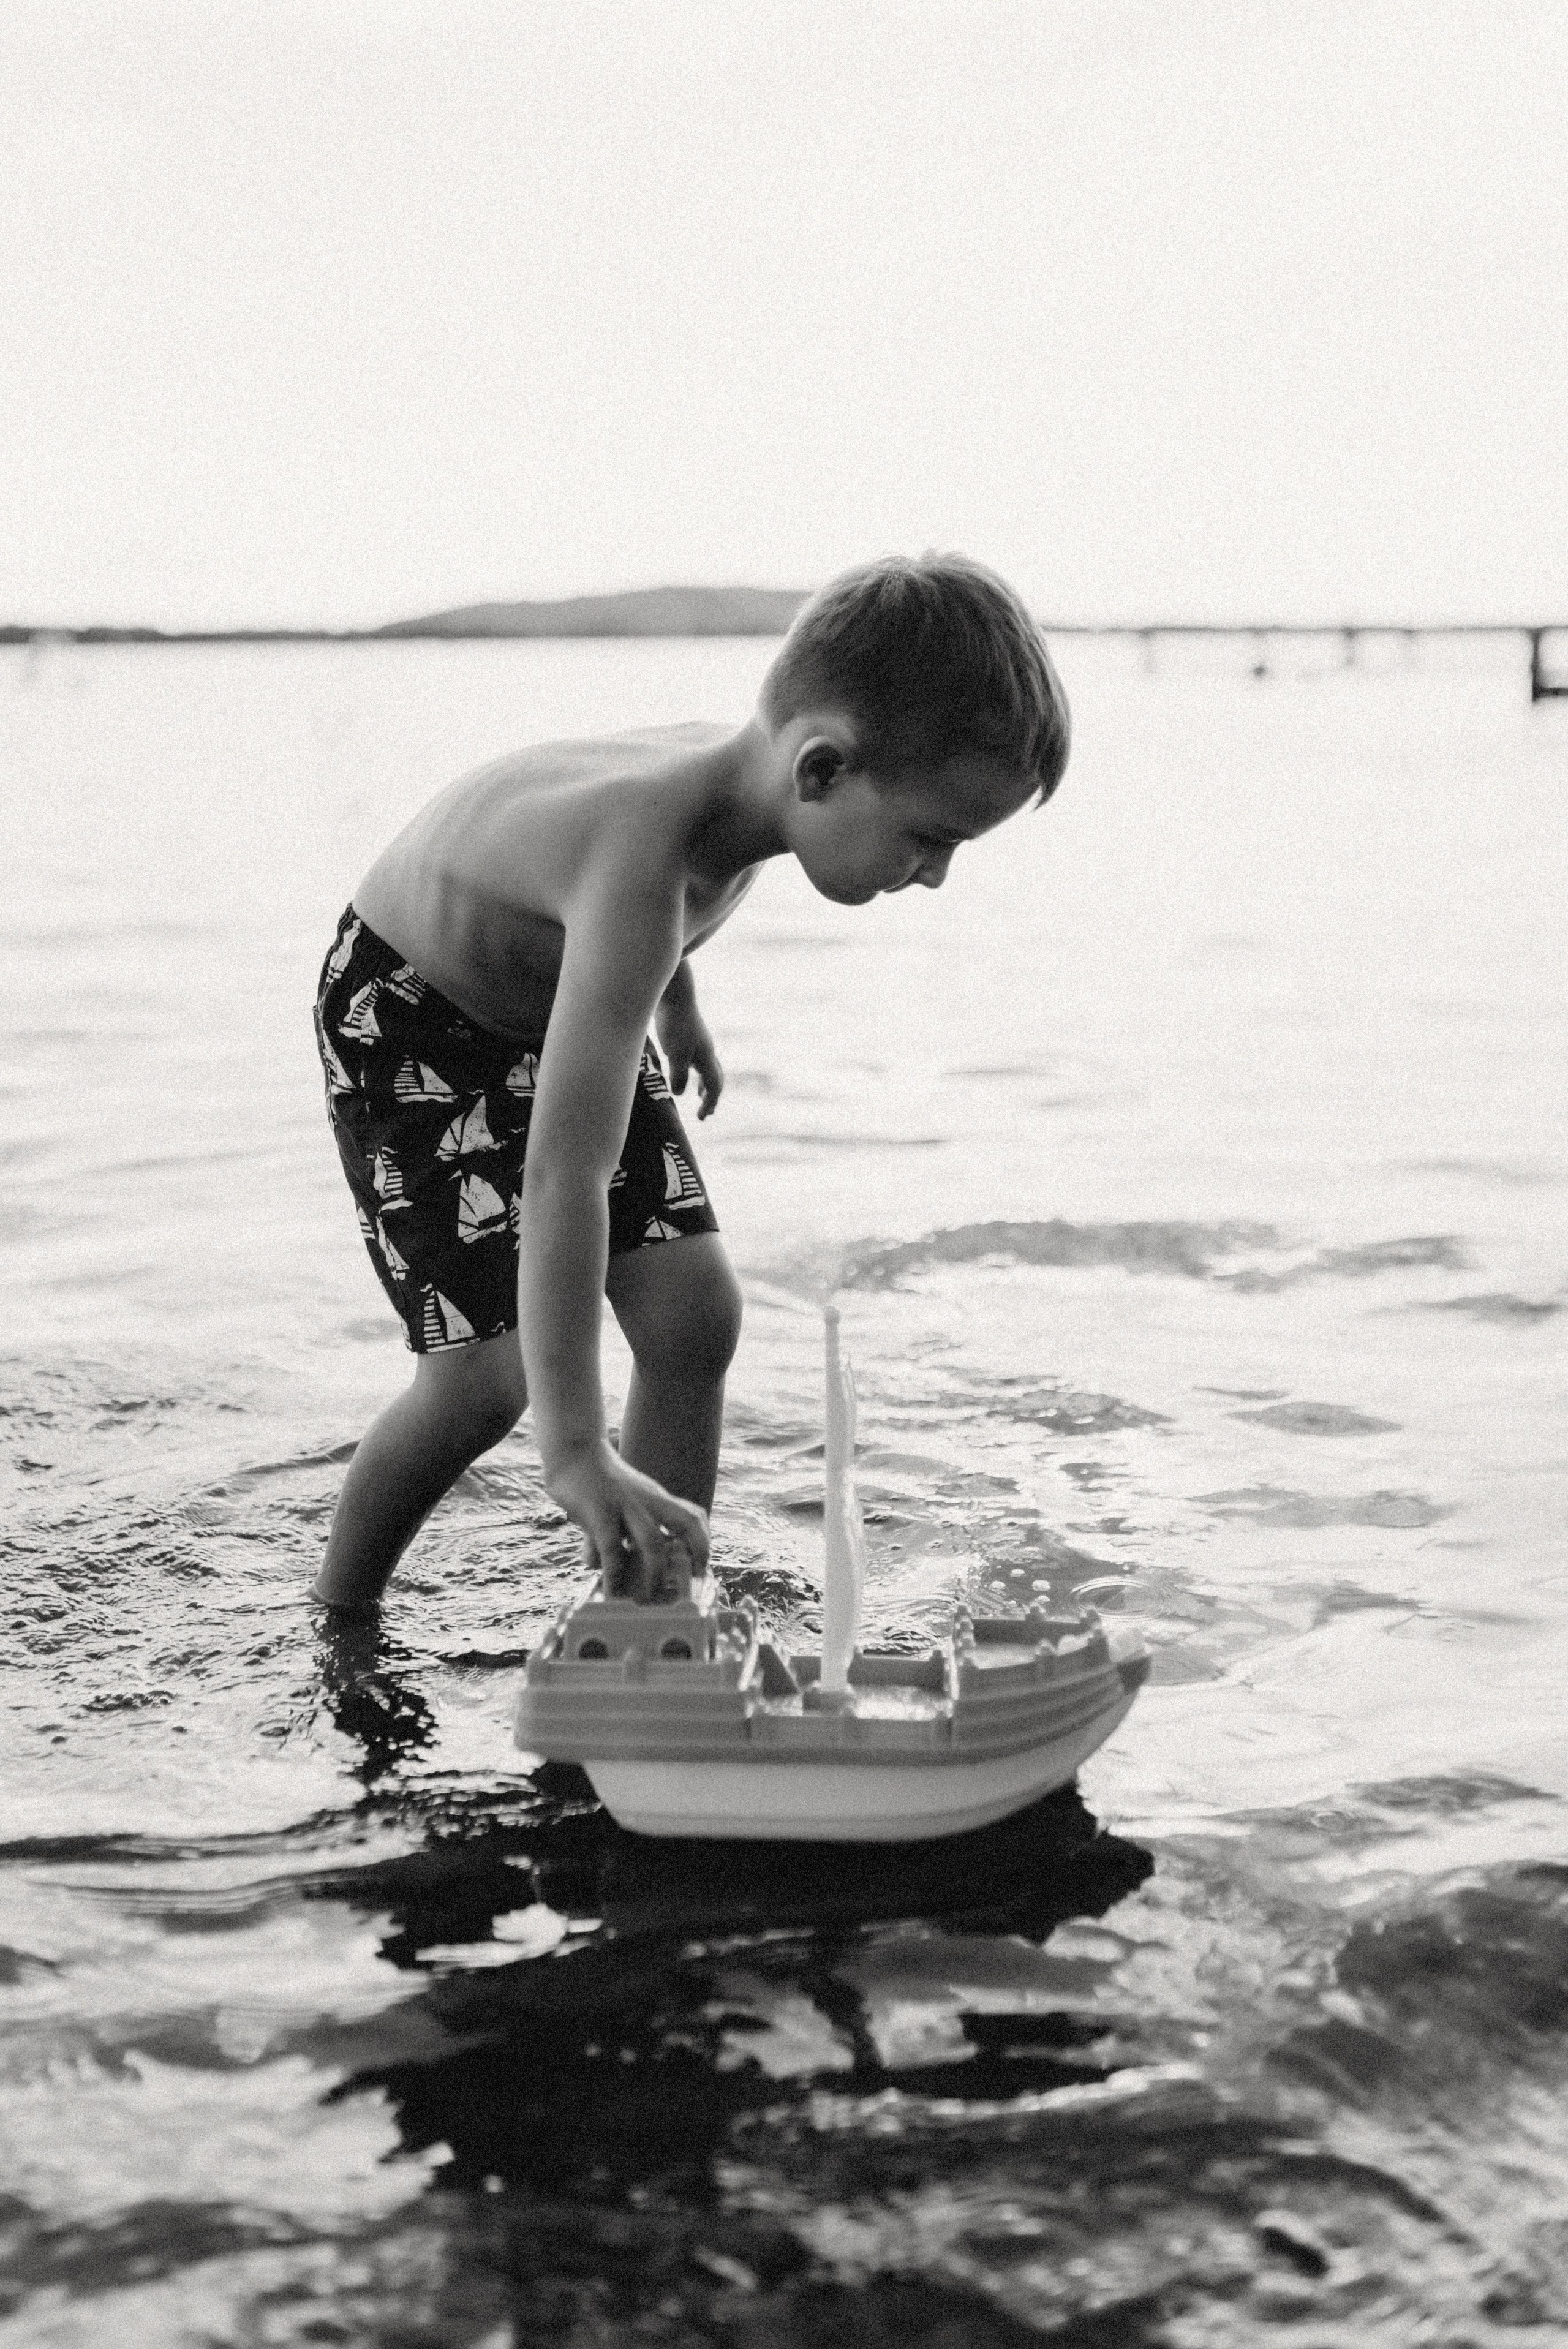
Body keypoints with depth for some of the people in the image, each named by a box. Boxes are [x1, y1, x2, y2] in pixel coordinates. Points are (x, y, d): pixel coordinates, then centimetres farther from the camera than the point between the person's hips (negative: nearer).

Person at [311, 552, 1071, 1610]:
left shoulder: (742, 771, -18)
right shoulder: (644, 859, -43)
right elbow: (564, 1175, -47)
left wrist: (677, 1005, 26)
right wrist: (577, 1452, -48)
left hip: (559, 997, 8)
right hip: (406, 1014, -8)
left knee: (694, 1311, -4)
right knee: (484, 1377, -14)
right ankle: (337, 1625, 11)